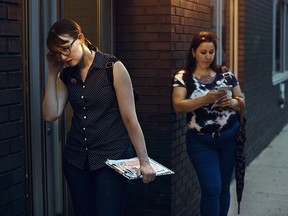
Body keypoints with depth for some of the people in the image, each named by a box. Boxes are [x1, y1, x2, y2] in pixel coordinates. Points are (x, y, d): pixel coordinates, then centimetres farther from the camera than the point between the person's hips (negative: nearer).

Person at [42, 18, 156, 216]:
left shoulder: (113, 68, -9)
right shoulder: (66, 75, 6)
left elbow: (130, 118, -11)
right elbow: (50, 115, -2)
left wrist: (144, 161, -12)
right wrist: (53, 73, -3)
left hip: (112, 156, -5)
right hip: (76, 159, 5)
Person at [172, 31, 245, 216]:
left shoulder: (226, 74, 3)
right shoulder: (183, 77, -4)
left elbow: (242, 101, 7)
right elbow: (178, 106, -15)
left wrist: (232, 102, -16)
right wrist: (206, 99, -27)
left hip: (230, 138, 3)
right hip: (201, 141, -2)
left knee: (224, 187, 11)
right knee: (211, 188, -6)